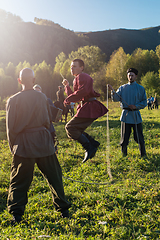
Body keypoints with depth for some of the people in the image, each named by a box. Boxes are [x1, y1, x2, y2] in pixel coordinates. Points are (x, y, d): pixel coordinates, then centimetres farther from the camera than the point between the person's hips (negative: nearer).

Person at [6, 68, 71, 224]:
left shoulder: (13, 101, -7)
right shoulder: (42, 98, 0)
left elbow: (10, 128, -3)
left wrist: (13, 147, 10)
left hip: (23, 145, -2)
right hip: (43, 143, 2)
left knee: (19, 181, 8)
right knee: (54, 177, 12)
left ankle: (16, 214, 6)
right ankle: (63, 210, 20)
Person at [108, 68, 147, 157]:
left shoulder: (140, 88, 7)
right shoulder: (122, 88, 11)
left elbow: (144, 102, 6)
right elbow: (116, 98, -1)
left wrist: (136, 106, -11)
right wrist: (113, 91, -18)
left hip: (136, 115, -1)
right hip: (125, 115, 1)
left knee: (139, 137, 1)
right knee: (124, 137, 2)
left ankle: (143, 154, 17)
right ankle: (124, 154, 16)